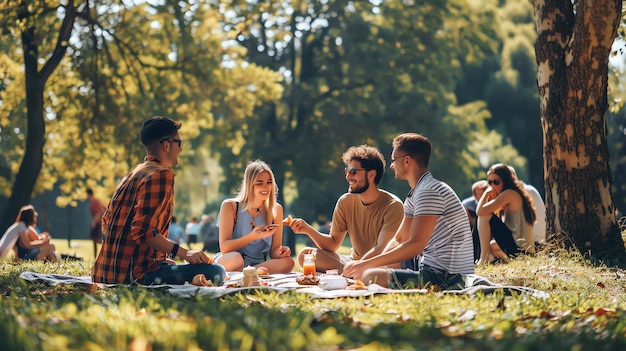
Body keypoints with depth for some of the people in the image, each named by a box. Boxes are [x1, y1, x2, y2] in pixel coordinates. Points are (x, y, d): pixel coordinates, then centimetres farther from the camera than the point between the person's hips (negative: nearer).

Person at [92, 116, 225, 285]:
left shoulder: (132, 174, 17)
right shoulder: (161, 175, -12)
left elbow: (106, 222, 24)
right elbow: (144, 232, -22)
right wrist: (183, 253, -16)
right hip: (136, 273, -10)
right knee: (216, 272, -19)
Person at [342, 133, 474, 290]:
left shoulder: (429, 192, -18)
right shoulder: (415, 194, 17)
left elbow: (415, 245, -25)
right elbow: (399, 240, 16)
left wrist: (366, 264, -21)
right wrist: (363, 265, 0)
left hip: (447, 277, -11)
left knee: (370, 277, -27)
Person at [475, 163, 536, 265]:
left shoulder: (509, 194, -13)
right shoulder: (516, 193, 16)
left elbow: (480, 211, -17)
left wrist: (487, 192, -2)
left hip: (517, 248, -10)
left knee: (485, 216, -11)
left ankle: (485, 256, -11)